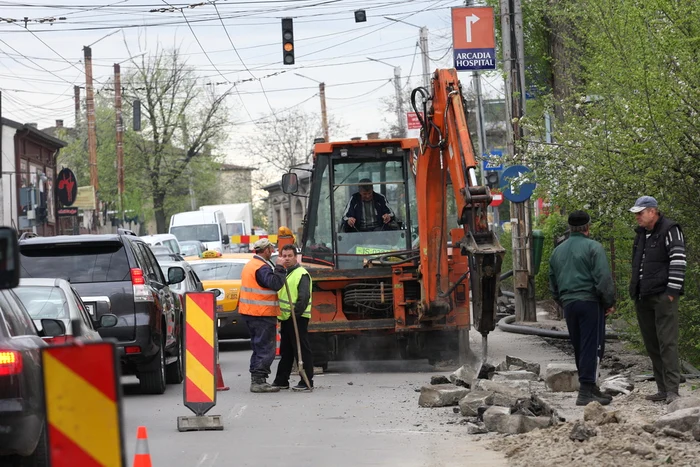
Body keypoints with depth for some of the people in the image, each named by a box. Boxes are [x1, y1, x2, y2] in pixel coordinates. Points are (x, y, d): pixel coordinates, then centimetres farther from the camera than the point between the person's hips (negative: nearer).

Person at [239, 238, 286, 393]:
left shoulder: (249, 265, 16)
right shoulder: (262, 268, -16)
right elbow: (275, 284, -27)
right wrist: (279, 268, -18)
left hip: (249, 312, 10)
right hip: (263, 314, -10)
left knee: (259, 348, 17)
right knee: (266, 349, -7)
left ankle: (256, 380, 18)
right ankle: (259, 381, -11)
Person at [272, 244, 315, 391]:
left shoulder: (302, 274, -11)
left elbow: (304, 297, -20)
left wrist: (297, 312, -23)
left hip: (298, 318, -10)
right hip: (285, 317, 10)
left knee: (302, 350, -7)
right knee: (286, 350, 15)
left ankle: (307, 381, -5)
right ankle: (281, 380, 22)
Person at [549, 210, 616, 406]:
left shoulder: (558, 251, 16)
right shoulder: (593, 247, -6)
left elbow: (553, 283, 22)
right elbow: (603, 278, -13)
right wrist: (609, 302, -5)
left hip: (568, 304, 6)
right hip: (590, 302, -6)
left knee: (579, 348, 13)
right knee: (591, 346, -7)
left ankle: (590, 388, 19)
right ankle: (586, 391, -13)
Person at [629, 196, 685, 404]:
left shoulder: (670, 231, -8)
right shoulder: (641, 233, 18)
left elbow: (678, 261, -15)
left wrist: (672, 291, -19)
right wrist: (634, 291, 19)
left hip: (663, 296, -9)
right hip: (643, 298, 9)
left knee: (667, 342, -12)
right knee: (651, 345, 8)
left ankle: (672, 389, -15)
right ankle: (663, 389, 12)